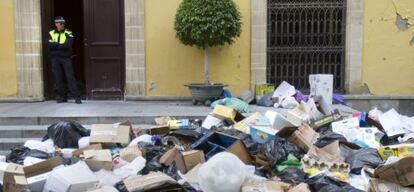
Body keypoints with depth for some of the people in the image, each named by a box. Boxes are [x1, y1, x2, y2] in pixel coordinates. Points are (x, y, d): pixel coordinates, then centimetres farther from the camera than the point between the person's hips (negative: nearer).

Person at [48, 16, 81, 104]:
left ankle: (77, 97, -7)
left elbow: (68, 44, -14)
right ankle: (62, 97, 12)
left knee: (70, 76, -7)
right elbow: (49, 44, -6)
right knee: (58, 78, 4)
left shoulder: (68, 33, 4)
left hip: (66, 57, -3)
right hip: (55, 58, 3)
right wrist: (61, 45, -13)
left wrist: (55, 45, -10)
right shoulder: (51, 33, 11)